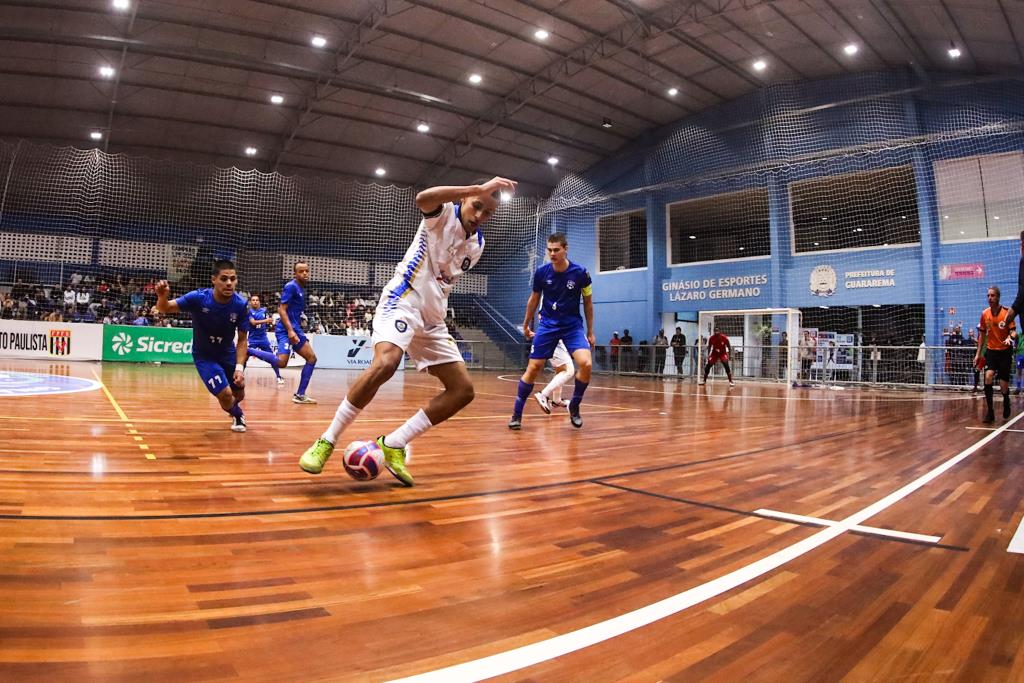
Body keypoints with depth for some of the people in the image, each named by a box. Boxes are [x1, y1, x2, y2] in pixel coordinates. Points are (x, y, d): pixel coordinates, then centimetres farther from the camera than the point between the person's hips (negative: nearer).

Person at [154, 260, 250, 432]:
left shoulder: (240, 305, -22)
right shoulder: (198, 298, -27)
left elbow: (242, 339, -15)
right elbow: (165, 309, -20)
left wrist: (239, 367, -25)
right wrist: (162, 296, -45)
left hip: (228, 353, 3)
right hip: (203, 355, -3)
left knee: (239, 394, 14)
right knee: (225, 395, -16)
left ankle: (233, 408, 54)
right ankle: (237, 415, 21)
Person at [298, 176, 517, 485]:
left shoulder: (478, 243, 15)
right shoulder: (444, 212, -4)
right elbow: (423, 198, -30)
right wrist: (479, 188, -31)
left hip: (433, 317, 8)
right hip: (402, 301, -7)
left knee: (463, 390, -2)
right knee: (385, 364, -34)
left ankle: (392, 445, 1)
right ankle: (327, 441, -18)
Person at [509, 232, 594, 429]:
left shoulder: (580, 272, -11)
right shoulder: (541, 272, -7)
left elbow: (588, 302, 2)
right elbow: (534, 299, 11)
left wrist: (590, 332, 4)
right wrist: (526, 325, 18)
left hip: (573, 325, -1)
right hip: (547, 324, 1)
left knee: (586, 363, -21)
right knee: (533, 367, -5)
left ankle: (574, 406, 2)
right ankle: (516, 413, 8)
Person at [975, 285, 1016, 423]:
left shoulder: (1007, 312, -11)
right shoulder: (985, 314, 1)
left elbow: (1012, 331, -14)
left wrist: (1009, 338, -38)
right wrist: (978, 353, 10)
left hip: (1005, 351, -2)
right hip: (991, 350, 2)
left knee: (1003, 386, -1)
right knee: (988, 376, -21)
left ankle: (1006, 401, 35)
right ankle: (990, 411, -14)